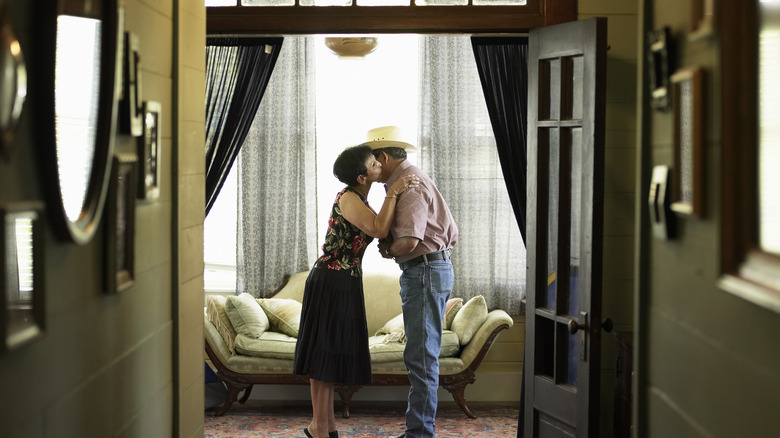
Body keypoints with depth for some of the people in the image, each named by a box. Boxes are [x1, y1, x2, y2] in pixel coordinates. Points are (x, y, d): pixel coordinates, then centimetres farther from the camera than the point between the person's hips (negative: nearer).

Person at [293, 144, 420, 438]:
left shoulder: (357, 198, 12)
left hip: (344, 282, 10)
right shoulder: (348, 199, -16)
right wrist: (393, 193, -23)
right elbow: (379, 230, -28)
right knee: (325, 350, -5)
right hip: (331, 281, -10)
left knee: (333, 350, 12)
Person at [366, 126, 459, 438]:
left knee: (420, 356, -9)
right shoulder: (407, 179, 19)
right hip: (427, 270, 11)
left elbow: (409, 241, -26)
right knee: (421, 355, 12)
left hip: (424, 270, -11)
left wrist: (387, 250, -4)